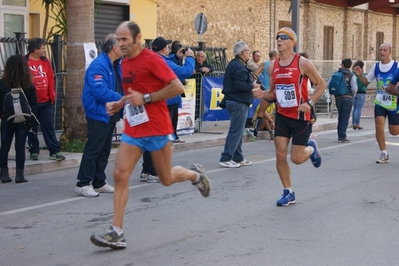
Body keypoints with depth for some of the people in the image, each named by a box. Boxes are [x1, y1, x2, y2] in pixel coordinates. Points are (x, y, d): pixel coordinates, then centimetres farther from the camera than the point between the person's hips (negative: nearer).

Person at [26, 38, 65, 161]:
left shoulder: (45, 61, 8)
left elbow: (51, 79, 10)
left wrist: (52, 96, 5)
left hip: (45, 101, 4)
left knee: (49, 126, 5)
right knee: (32, 128, 6)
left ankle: (54, 151, 6)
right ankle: (34, 151, 16)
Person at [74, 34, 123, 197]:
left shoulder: (116, 65, 12)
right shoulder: (98, 66, -19)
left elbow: (121, 86, 19)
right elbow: (101, 92, -27)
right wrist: (121, 99, -18)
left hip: (110, 115, 10)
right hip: (98, 115, -10)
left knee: (104, 150, 14)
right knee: (93, 150, -6)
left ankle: (99, 183, 23)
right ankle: (83, 184, 1)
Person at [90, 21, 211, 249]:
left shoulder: (152, 59, -13)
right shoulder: (125, 63, 11)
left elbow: (178, 87, -17)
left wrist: (145, 98, -20)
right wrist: (119, 104, 7)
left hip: (156, 129, -6)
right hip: (133, 129, 6)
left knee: (167, 179, 7)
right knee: (120, 175, -8)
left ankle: (195, 174, 40)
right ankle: (117, 232, -7)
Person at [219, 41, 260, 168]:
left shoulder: (233, 64, 16)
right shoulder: (239, 67, -18)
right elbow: (240, 85, -26)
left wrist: (251, 81, 9)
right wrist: (252, 85, -11)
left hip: (233, 101, 11)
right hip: (239, 103, -11)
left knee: (238, 131, 16)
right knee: (236, 131, -8)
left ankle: (238, 158, 23)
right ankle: (225, 159, -6)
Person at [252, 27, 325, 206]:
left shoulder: (303, 63, -12)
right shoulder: (272, 67, 4)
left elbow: (321, 84, -5)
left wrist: (309, 103, -18)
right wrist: (262, 94, -8)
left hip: (300, 117, -4)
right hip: (281, 116, 5)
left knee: (296, 158, -2)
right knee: (280, 155, -1)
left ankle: (311, 149, 33)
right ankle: (288, 193, 13)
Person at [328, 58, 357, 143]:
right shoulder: (351, 75, -2)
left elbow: (328, 84, 0)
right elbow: (354, 88, -11)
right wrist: (352, 95, 9)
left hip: (338, 98, 3)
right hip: (347, 98, -3)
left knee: (340, 117, 16)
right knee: (345, 118, 1)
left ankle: (340, 136, 18)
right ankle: (342, 137, -2)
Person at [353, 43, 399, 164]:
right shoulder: (376, 66, 2)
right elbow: (367, 81, 14)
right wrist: (360, 75, -5)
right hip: (380, 102, 2)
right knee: (379, 126, -13)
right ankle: (384, 154, 0)